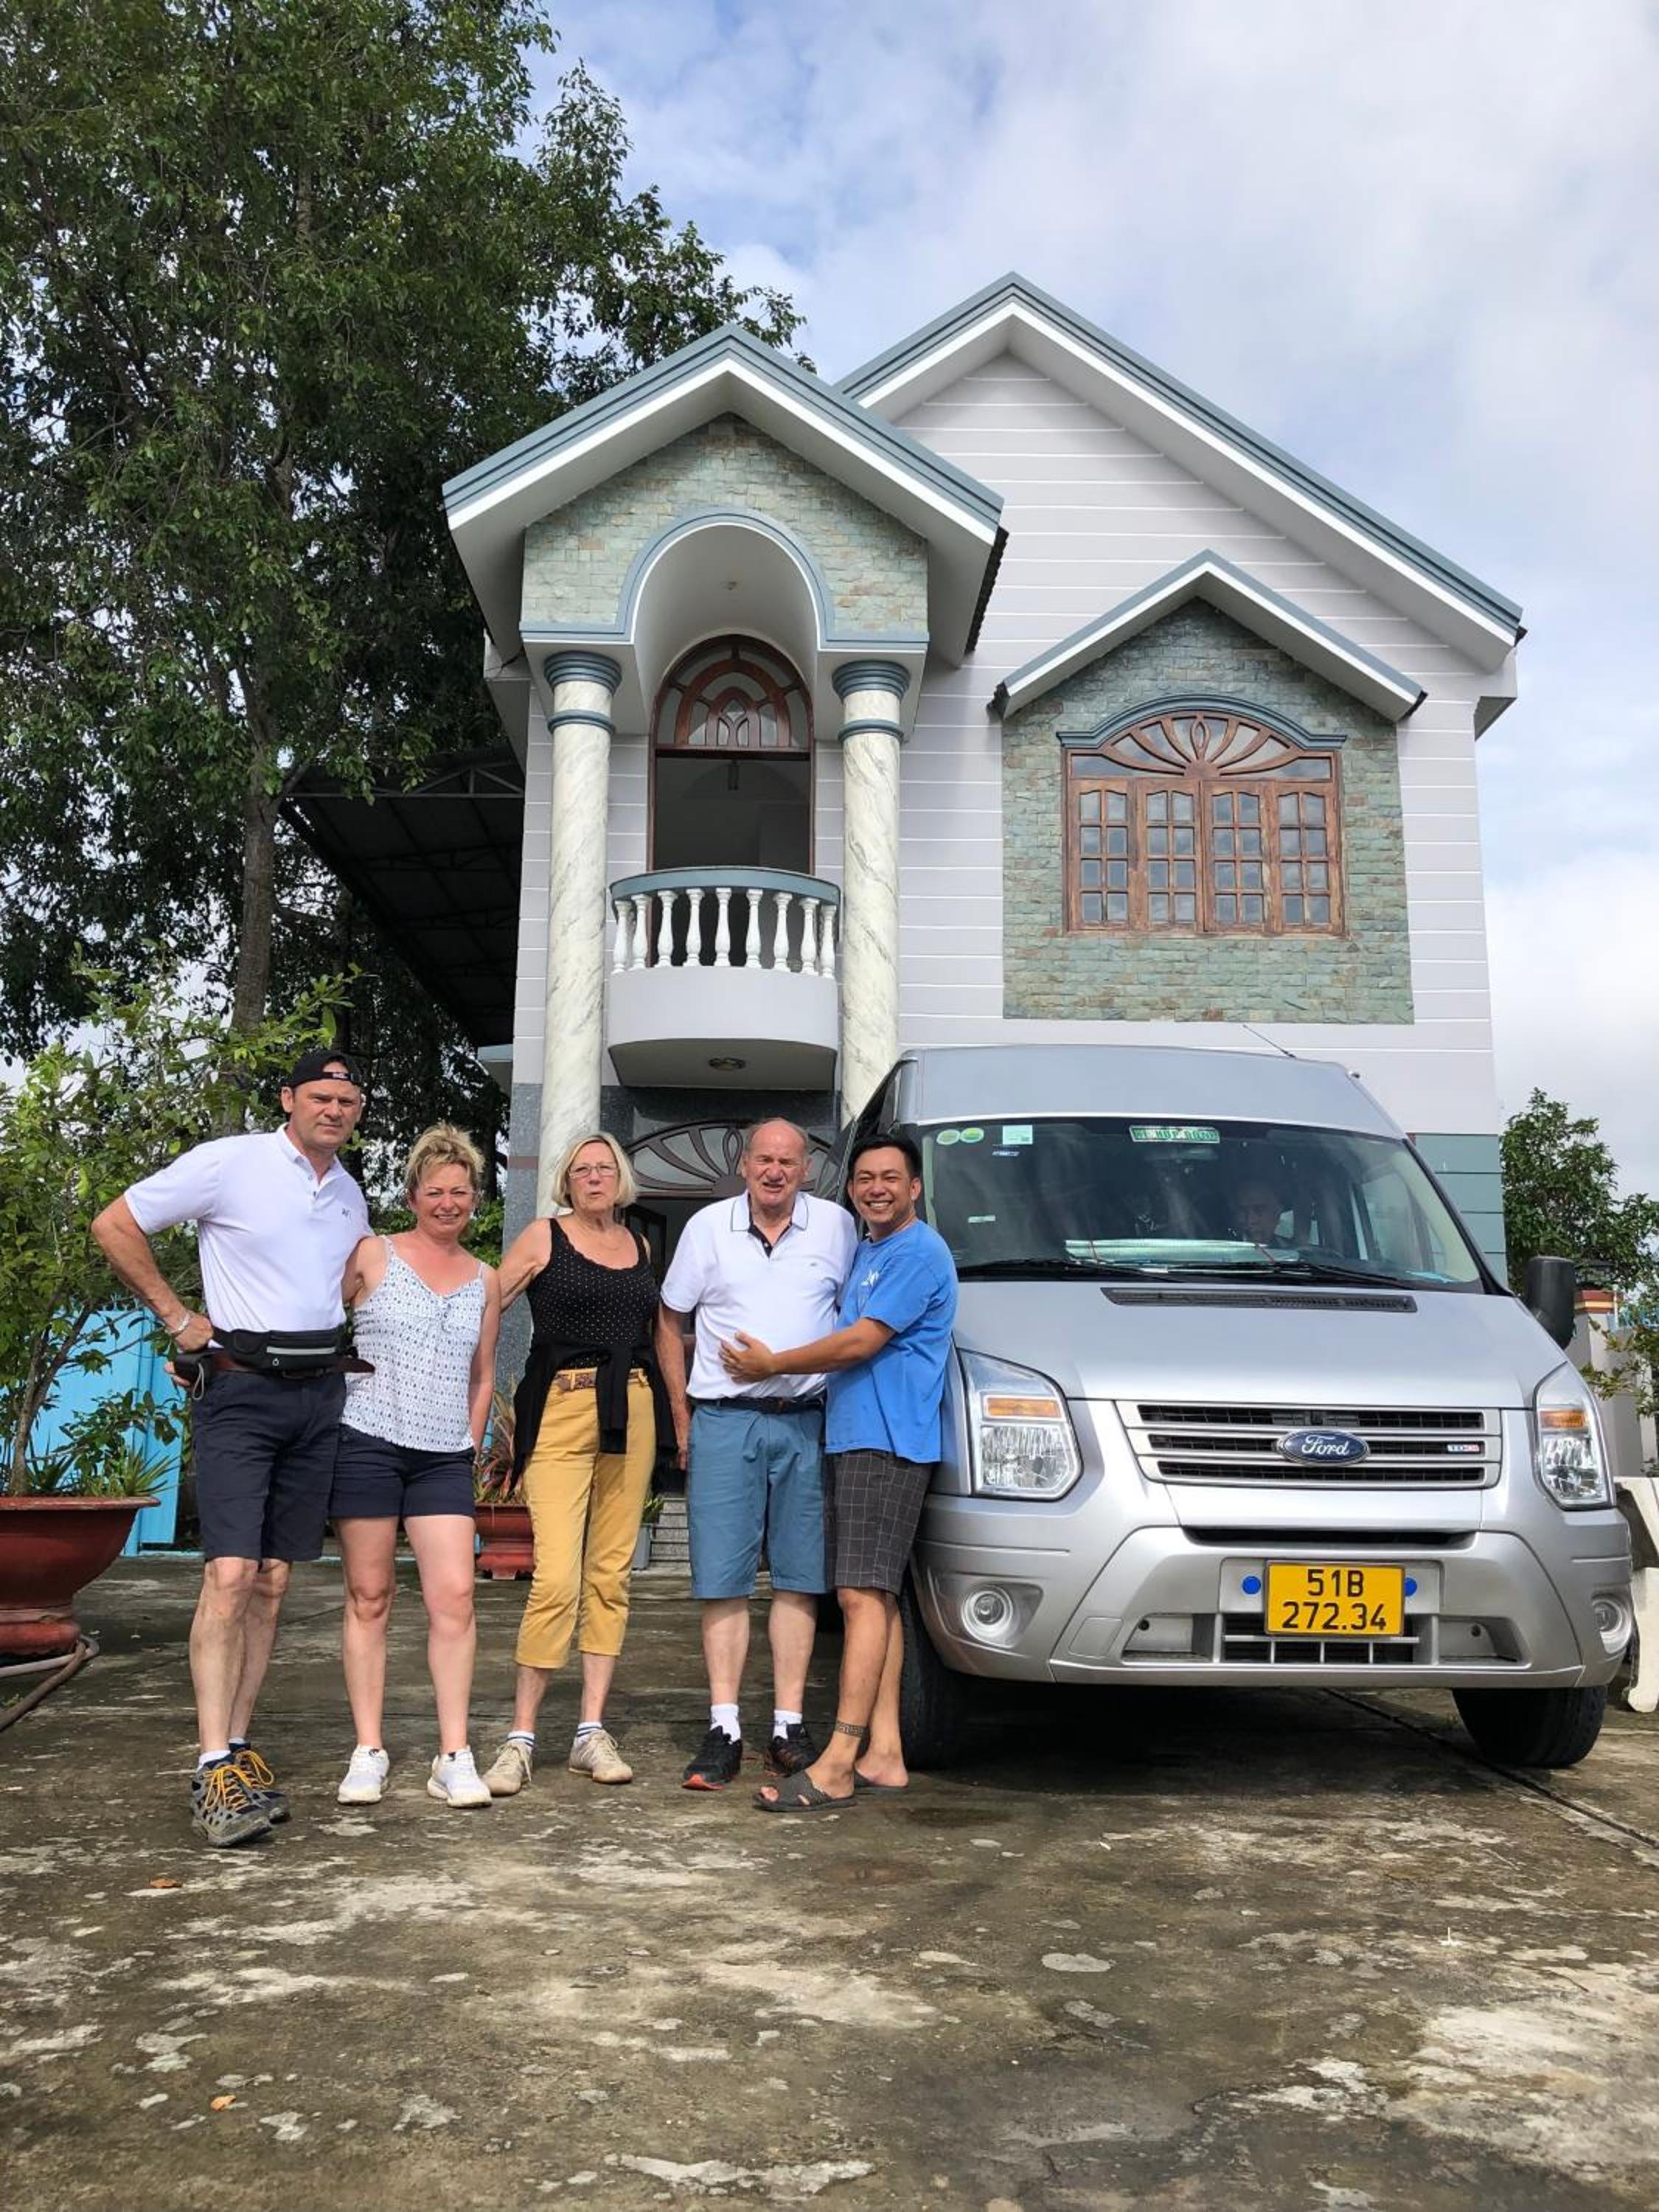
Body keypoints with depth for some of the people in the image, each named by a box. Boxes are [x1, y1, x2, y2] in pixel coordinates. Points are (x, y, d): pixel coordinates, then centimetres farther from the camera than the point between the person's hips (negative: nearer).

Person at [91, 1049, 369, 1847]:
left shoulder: (351, 1195, 13)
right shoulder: (230, 1161, -6)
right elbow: (114, 1225, -4)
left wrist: (334, 1350, 13)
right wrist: (177, 1316, -5)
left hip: (320, 1393, 6)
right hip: (241, 1390, -6)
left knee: (271, 1582, 7)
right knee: (229, 1576, -14)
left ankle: (237, 1748, 15)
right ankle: (214, 1771, -11)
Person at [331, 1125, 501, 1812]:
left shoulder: (484, 1280, 14)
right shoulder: (371, 1256, 2)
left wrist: (470, 1445, 13)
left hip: (445, 1457, 3)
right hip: (368, 1442, -3)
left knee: (454, 1595, -6)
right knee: (368, 1596, 2)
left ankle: (454, 1757, 0)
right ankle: (368, 1752, 11)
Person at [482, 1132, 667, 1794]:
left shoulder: (640, 1246, 16)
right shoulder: (543, 1238, 4)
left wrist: (677, 1415, 15)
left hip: (632, 1415, 4)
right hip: (561, 1411, -4)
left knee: (611, 1576, 4)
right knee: (557, 1577, -12)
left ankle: (592, 1732, 12)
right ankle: (521, 1736, -1)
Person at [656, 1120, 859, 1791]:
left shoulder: (836, 1225, 4)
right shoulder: (708, 1226, 4)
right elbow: (670, 1322, 11)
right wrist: (683, 1421, 7)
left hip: (806, 1423, 1)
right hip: (724, 1424, -1)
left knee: (799, 1579, 4)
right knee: (723, 1580, -1)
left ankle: (788, 1728, 12)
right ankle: (724, 1731, 5)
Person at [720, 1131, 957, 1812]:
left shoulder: (918, 1252, -9)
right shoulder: (865, 1253, 21)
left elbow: (860, 1342, -15)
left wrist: (771, 1364, -6)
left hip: (888, 1443, -10)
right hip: (851, 1440, 10)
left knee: (863, 1594, -12)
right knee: (874, 1597, 8)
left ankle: (838, 1765, -12)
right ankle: (883, 1754, 12)